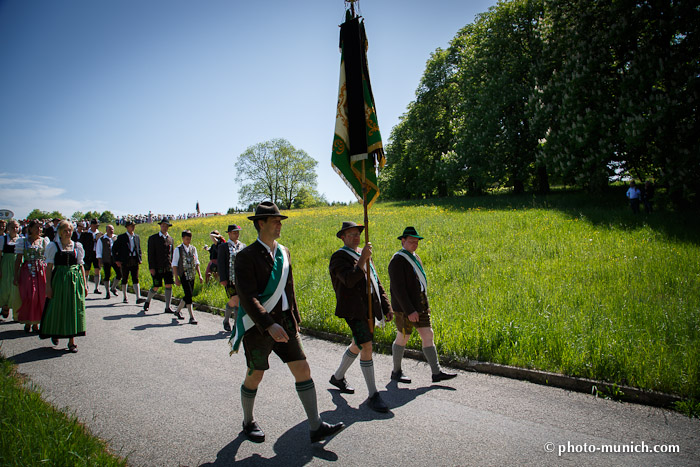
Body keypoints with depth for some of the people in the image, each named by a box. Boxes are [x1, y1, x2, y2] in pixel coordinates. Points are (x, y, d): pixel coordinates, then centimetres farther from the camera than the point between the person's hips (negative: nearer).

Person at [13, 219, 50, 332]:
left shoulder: (45, 241, 10)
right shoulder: (23, 242, 5)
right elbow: (18, 260, 5)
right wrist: (16, 276, -1)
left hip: (42, 271, 2)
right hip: (28, 271, -2)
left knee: (41, 297, -1)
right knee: (28, 297, -8)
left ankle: (36, 323, 11)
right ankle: (27, 322, 9)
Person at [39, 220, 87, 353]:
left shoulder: (77, 246, 7)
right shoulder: (53, 246, 0)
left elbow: (81, 265, 9)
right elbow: (49, 266, -2)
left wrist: (84, 284, 5)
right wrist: (48, 285, -8)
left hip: (75, 279, 2)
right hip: (59, 278, -1)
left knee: (74, 308, 0)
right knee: (57, 308, 7)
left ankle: (72, 340, 7)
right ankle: (55, 333, 33)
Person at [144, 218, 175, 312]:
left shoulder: (170, 239, 11)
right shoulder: (153, 238, -1)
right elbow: (150, 254, -6)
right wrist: (151, 267, -12)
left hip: (168, 267, 4)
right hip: (157, 268, -3)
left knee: (169, 286, -4)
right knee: (156, 287, -2)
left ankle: (167, 307, 1)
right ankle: (147, 301, 26)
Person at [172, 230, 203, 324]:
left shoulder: (193, 248, 9)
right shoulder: (178, 249, -4)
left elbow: (196, 263, 14)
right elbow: (174, 264, -3)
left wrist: (199, 275, 7)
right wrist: (176, 278, -9)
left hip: (192, 276, 5)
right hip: (183, 275, -5)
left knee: (189, 295, 10)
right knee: (188, 295, -11)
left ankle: (178, 311, 31)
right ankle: (191, 317, -6)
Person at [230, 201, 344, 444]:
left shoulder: (283, 252, 8)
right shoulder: (246, 257, -13)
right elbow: (247, 296, -22)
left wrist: (295, 319, 18)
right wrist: (269, 325, -31)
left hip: (284, 323, 6)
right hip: (258, 326, -6)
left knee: (303, 370, 0)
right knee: (255, 377, 9)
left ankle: (316, 427, 7)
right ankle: (248, 422, 34)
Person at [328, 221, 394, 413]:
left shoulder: (364, 255, 17)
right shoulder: (339, 257, -8)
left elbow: (376, 282, 20)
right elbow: (349, 280, -25)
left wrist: (386, 306, 16)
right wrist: (363, 258, -28)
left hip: (369, 308, 8)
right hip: (354, 309, -8)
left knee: (357, 345, 18)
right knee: (366, 348, -13)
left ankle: (338, 377, 38)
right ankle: (373, 395, -4)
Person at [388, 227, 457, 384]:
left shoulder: (415, 258, 13)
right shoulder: (397, 261, -16)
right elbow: (398, 289, -21)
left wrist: (424, 305, 19)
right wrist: (410, 311, -24)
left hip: (420, 307, 8)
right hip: (405, 308, -8)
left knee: (428, 336, 4)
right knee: (402, 339, 4)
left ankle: (437, 372, 7)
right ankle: (396, 372, 20)